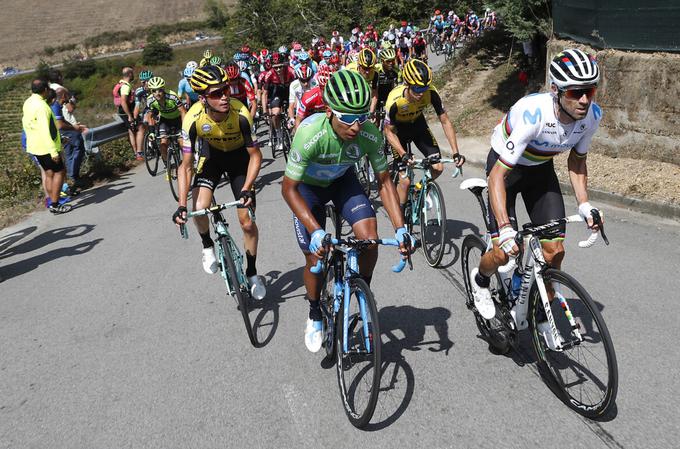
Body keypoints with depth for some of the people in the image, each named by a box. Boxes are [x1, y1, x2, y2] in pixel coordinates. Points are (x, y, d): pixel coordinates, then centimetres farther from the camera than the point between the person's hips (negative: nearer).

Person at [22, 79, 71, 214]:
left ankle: (53, 202, 16)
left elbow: (25, 123, 18)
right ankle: (55, 205, -3)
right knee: (60, 171, -1)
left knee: (49, 173, 14)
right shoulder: (41, 106, -22)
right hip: (46, 147, -9)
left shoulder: (27, 103, 8)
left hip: (34, 146, 9)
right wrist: (54, 151, -25)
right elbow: (45, 131, -25)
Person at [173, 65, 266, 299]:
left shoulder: (240, 114, -35)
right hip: (212, 154, 1)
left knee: (247, 220, -4)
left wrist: (247, 189, -34)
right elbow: (186, 166, -22)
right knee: (200, 208, -22)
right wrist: (182, 205, -30)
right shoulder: (193, 119, -31)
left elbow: (255, 155, -22)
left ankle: (251, 273, 18)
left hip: (239, 155, -1)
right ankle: (207, 245, 11)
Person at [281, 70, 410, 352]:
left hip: (342, 180, 2)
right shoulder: (310, 134, -39)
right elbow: (289, 188, -30)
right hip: (307, 185, -2)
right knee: (315, 256, -8)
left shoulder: (371, 134, -30)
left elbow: (384, 182, -16)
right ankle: (315, 316, 21)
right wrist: (316, 231, -40)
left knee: (370, 237, -19)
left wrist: (400, 228, -26)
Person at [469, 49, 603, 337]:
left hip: (541, 170, 5)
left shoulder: (592, 115, -19)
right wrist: (505, 229, -45)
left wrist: (584, 205, -12)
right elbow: (497, 175, -36)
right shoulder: (532, 113, -37)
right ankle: (480, 280, 24)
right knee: (504, 253, -13)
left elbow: (577, 160, 0)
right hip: (505, 166, -5)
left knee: (555, 250, -5)